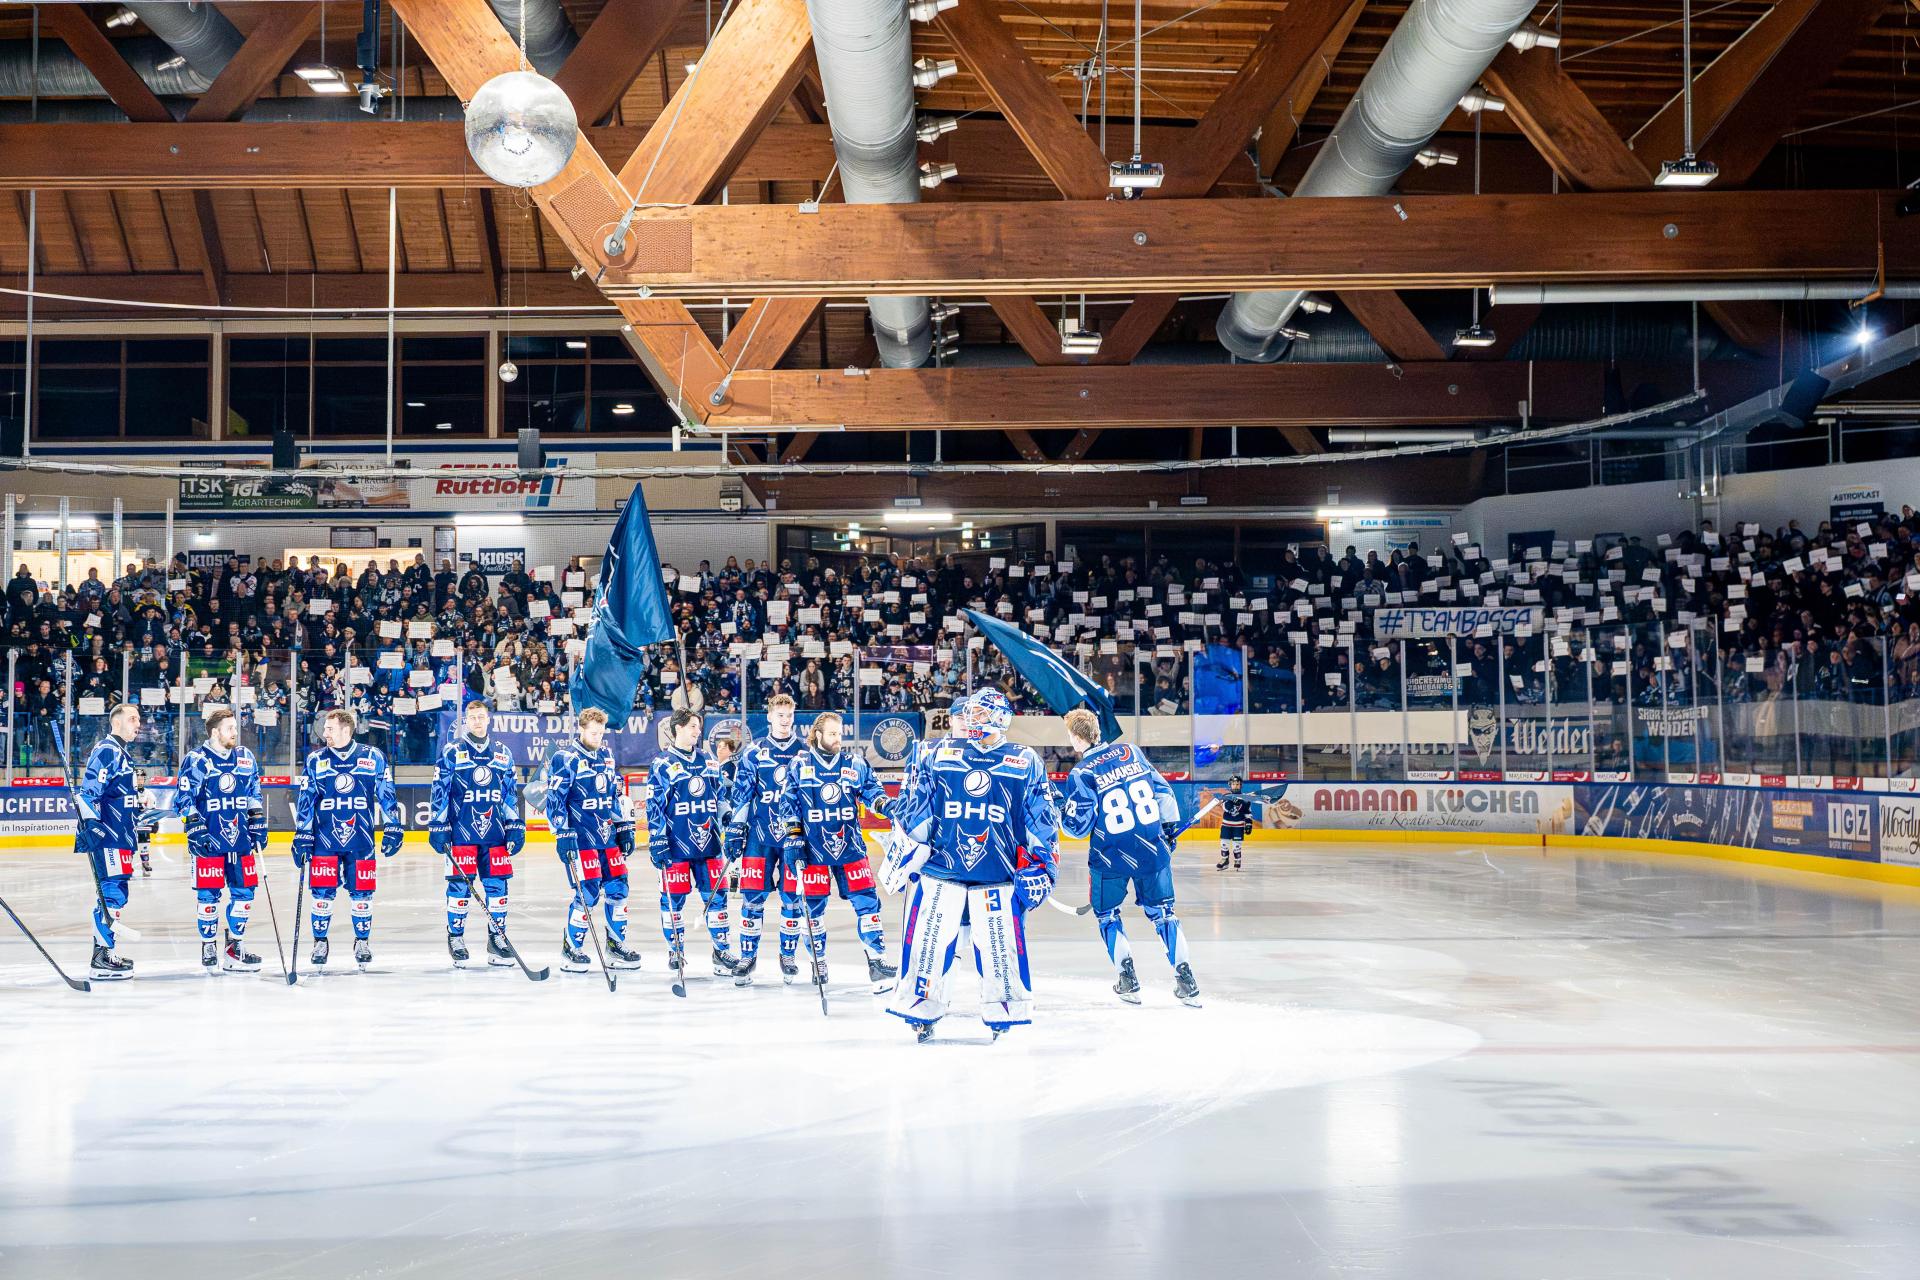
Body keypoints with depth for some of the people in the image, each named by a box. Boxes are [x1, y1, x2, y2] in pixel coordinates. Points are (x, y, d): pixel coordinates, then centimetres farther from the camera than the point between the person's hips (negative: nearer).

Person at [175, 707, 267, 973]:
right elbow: (184, 801, -6)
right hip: (209, 841, -5)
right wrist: (195, 832, -13)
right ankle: (208, 946, 14)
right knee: (208, 895, 0)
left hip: (240, 838, 5)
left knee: (243, 891, 4)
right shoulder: (195, 761, -5)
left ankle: (235, 947, 13)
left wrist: (259, 828, 12)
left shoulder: (245, 758, 10)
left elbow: (254, 797, 17)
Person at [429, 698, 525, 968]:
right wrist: (438, 826, -5)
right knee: (460, 885, -1)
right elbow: (440, 792, 0)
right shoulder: (451, 753, 2)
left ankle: (497, 939, 12)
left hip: (495, 833, 3)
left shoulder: (503, 753, 12)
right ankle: (455, 938, 9)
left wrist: (515, 826, 10)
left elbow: (511, 793, 16)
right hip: (460, 832, -3)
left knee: (497, 884, 3)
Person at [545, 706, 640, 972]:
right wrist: (562, 835, -17)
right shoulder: (565, 759, -9)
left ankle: (617, 946, 18)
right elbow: (555, 800, -12)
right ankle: (570, 950, 4)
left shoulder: (606, 756, 12)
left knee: (617, 889, 6)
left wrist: (624, 828, 17)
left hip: (608, 836, 7)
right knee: (588, 894, -9)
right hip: (580, 838, -7)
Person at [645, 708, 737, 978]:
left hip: (708, 842, 4)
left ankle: (721, 952, 12)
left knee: (716, 895, 4)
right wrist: (657, 842, -11)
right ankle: (676, 953, 14)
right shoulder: (662, 765, -3)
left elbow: (721, 801, 18)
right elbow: (654, 806, -5)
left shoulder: (709, 762, 12)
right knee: (673, 899, 2)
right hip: (675, 845, -4)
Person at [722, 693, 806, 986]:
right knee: (753, 895, -4)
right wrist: (735, 830, -2)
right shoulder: (754, 752, 3)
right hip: (760, 833, -1)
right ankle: (748, 956, 5)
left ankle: (788, 956, 18)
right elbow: (741, 794, 3)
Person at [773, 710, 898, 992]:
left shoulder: (855, 764, 5)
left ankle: (876, 959, 0)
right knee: (812, 905, 4)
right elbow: (787, 806, 3)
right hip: (812, 849, -1)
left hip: (850, 846, 1)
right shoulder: (800, 765, 2)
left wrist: (885, 804, -18)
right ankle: (818, 961, 19)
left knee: (866, 901, -4)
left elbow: (871, 791, 3)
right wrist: (791, 839, -4)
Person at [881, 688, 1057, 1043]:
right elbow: (917, 811, 13)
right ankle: (921, 1012, 14)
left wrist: (1040, 866, 1)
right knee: (926, 943, -1)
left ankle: (1003, 1015, 15)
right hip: (939, 872, 1)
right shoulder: (941, 757, 10)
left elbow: (1041, 821, 6)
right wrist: (901, 855, 10)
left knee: (1001, 948, -3)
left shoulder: (1026, 764, 5)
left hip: (999, 877, -1)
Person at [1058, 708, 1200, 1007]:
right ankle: (1185, 979, 4)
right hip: (1152, 849, 4)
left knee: (1106, 913, 17)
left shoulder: (1081, 774, -9)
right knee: (1162, 911, 14)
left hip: (1111, 857, -4)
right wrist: (1170, 826, 20)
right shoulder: (1130, 751, 5)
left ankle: (1127, 977, 7)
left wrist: (1063, 814, 13)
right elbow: (1161, 789, 9)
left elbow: (1079, 824, -8)